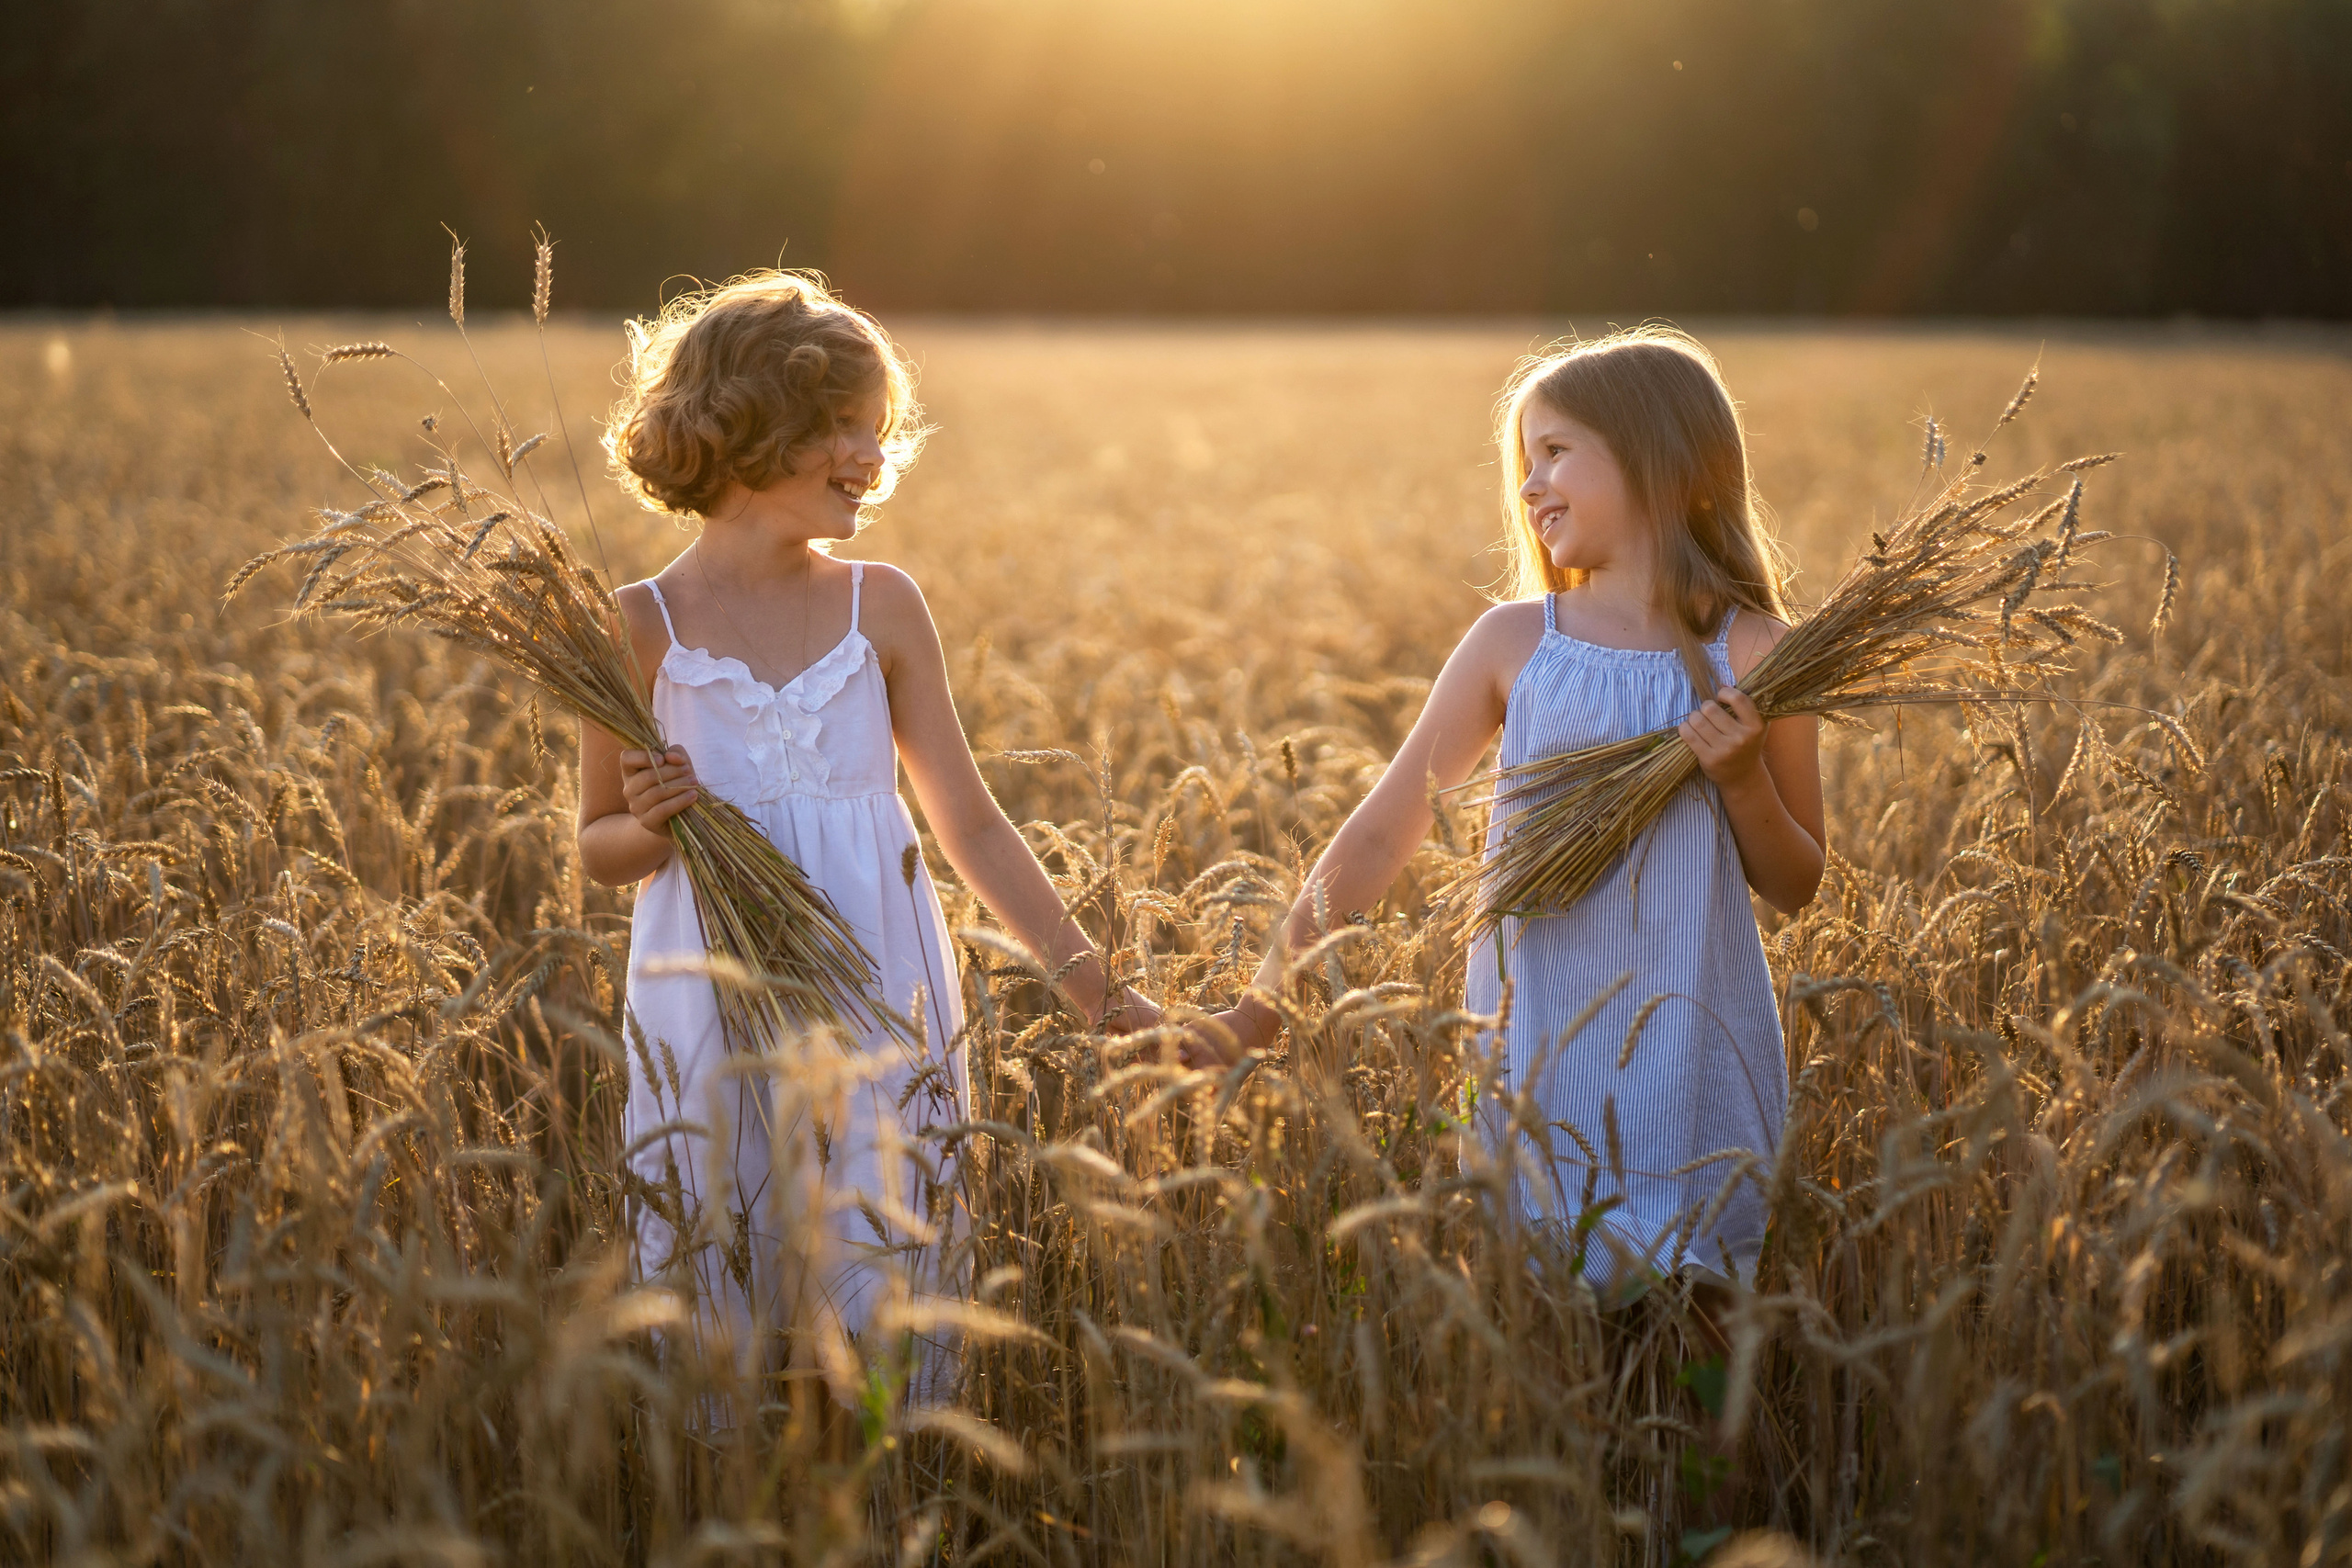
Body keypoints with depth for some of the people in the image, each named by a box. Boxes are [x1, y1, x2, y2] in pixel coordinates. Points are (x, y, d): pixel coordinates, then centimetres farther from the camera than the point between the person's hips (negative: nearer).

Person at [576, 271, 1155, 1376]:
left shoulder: (881, 606, 3)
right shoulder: (643, 623, -2)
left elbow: (970, 824, 6)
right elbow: (599, 848, 8)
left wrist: (1091, 984, 1)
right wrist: (653, 824, -15)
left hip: (879, 1006, 1)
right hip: (716, 1019, -1)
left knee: (880, 1306, 3)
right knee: (715, 1316, 6)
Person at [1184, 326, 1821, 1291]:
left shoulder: (1753, 654, -1)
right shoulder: (1514, 642, 2)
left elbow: (1796, 888, 7)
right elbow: (1380, 834, 3)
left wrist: (1744, 780, -13)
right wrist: (1258, 1006, -1)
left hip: (1691, 1056, -1)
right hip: (1536, 1049, 1)